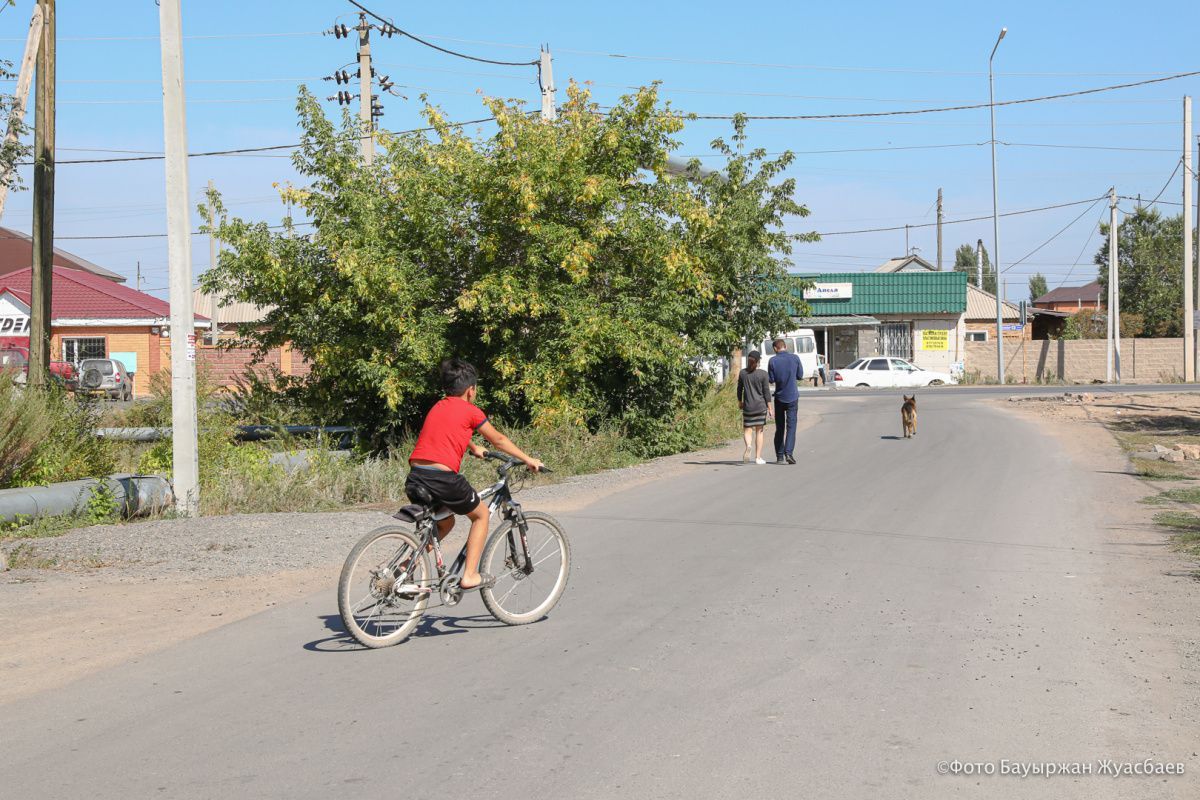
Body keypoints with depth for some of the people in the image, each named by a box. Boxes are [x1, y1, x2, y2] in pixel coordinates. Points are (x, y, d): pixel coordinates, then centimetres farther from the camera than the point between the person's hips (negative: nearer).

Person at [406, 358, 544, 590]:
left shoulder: (437, 407, 23)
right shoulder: (471, 411, 5)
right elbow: (499, 440, 15)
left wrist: (474, 449, 61)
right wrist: (528, 460, 28)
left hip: (415, 477, 6)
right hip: (443, 477, -6)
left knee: (445, 522, 29)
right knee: (481, 515, 17)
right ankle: (470, 575, 9)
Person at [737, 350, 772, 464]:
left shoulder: (742, 373, -1)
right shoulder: (763, 374, -7)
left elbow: (739, 389, 8)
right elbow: (766, 392, -4)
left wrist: (739, 402, 24)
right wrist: (769, 408, 2)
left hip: (747, 406, 1)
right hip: (760, 406, -1)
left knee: (747, 429, 8)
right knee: (759, 431, 7)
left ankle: (748, 446, -24)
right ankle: (758, 457, 8)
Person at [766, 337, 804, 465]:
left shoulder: (772, 361, -7)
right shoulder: (795, 358, -5)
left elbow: (771, 380, -4)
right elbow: (800, 376, 2)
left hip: (779, 396, 1)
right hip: (792, 397, -1)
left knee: (779, 427, 10)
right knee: (791, 425, -2)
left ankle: (779, 456, 11)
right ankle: (788, 452, -17)